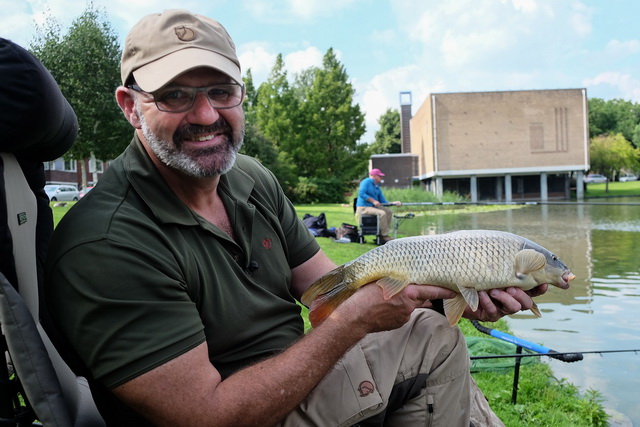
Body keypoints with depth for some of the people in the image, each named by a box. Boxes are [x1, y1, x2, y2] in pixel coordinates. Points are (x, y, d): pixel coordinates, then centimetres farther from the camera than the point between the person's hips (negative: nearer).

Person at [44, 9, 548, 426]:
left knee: (435, 334, 10)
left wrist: (454, 288, -11)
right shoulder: (105, 245, -27)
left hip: (292, 382, 7)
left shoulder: (253, 179, -2)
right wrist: (356, 319, -25)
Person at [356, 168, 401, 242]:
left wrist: (393, 203, -2)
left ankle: (385, 233, -5)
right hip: (363, 208, -9)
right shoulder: (366, 182, -6)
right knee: (382, 213, -27)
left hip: (374, 206, 9)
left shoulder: (378, 188, 18)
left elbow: (383, 202, 15)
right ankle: (384, 235, -20)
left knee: (389, 211, -4)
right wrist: (373, 201, -23)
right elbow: (361, 193, -21)